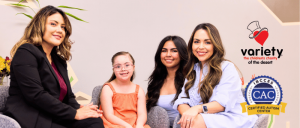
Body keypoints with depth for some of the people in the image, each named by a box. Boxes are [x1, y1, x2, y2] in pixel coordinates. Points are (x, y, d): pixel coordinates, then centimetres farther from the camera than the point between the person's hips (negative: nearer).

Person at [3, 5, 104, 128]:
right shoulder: (25, 52, -5)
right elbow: (36, 95, -17)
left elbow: (68, 96, 16)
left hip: (54, 118, 8)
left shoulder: (59, 61, 20)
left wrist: (79, 109, -8)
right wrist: (74, 113, -16)